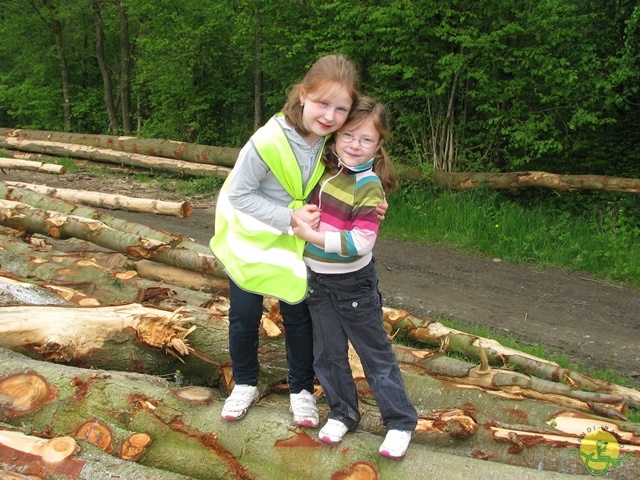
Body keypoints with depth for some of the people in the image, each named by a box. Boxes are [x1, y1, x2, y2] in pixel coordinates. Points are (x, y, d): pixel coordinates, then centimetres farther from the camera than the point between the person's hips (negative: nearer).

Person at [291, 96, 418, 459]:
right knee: (328, 352, 15)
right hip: (317, 279, 6)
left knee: (375, 352, 7)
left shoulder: (369, 186, -20)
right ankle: (342, 412, 34)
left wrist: (312, 235, -23)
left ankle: (401, 422, 23)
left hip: (353, 283, -6)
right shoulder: (327, 169, -1)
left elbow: (360, 243, -27)